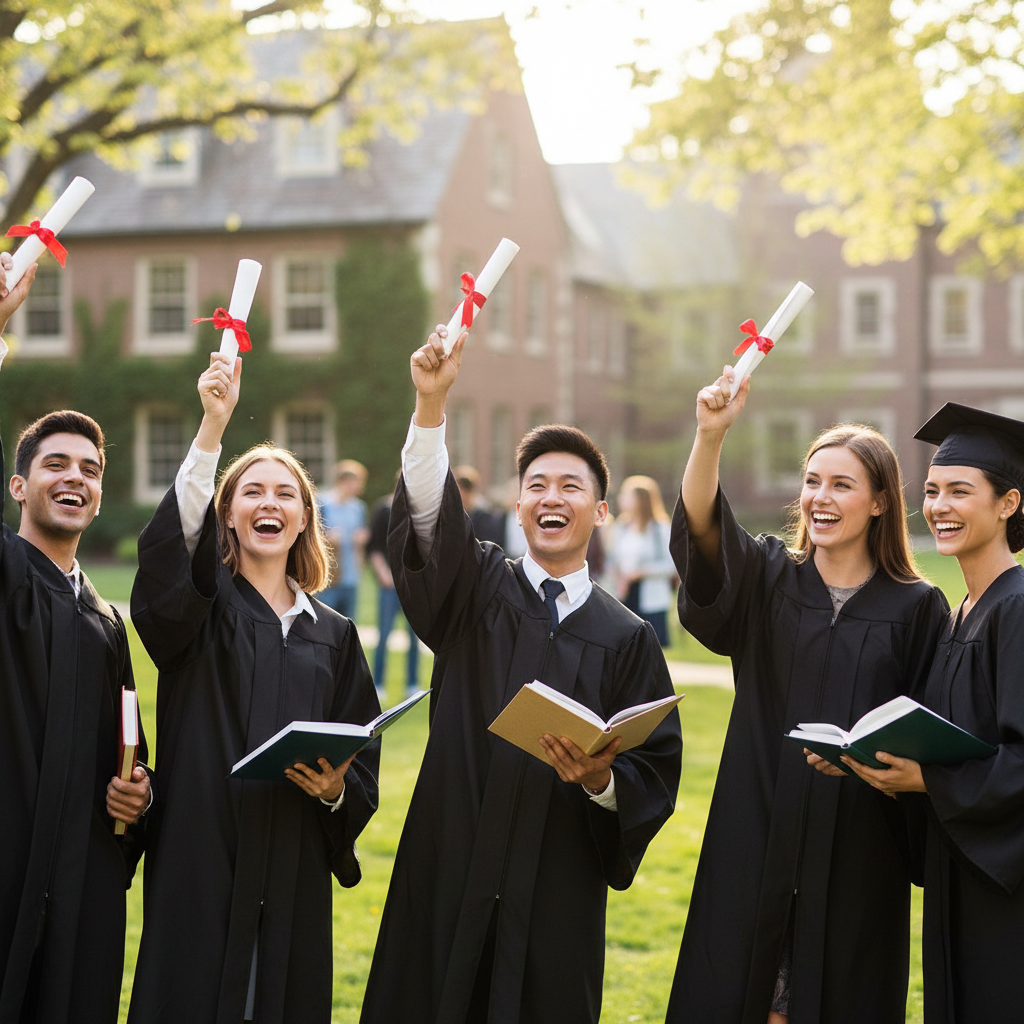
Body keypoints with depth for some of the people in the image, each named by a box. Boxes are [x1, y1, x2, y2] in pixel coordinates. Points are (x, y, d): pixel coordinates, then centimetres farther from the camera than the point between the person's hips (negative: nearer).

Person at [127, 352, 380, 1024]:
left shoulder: (333, 635, 13)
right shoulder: (201, 605, 4)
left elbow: (364, 762, 15)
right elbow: (170, 549, -20)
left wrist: (337, 788, -9)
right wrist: (213, 426, -30)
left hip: (293, 874, 3)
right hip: (202, 864, -3)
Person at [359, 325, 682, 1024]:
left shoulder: (627, 638, 5)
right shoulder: (477, 592, 5)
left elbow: (656, 775, 2)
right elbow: (428, 519, -15)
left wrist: (603, 780, -20)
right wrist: (432, 401, -29)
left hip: (557, 891, 0)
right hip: (450, 877, 0)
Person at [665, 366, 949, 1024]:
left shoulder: (916, 609, 1)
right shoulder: (767, 579, 3)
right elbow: (702, 528, -17)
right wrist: (711, 435, -34)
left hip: (858, 848, -1)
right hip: (758, 841, 1)